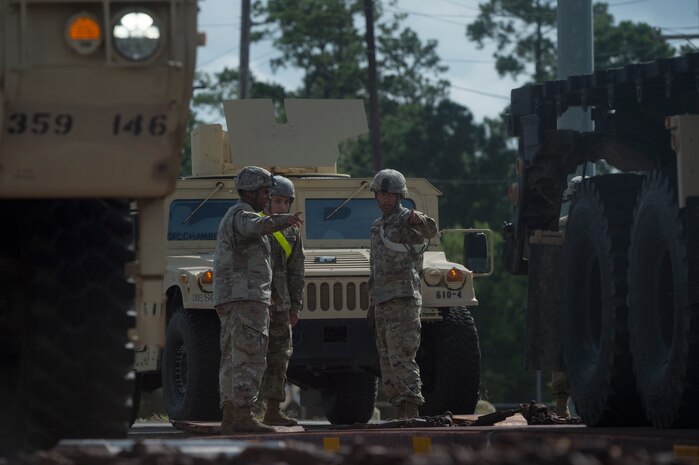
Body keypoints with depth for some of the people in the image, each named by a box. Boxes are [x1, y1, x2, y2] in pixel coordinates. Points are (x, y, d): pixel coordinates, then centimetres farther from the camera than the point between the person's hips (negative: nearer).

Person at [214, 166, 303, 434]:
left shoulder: (230, 218, 25)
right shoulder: (242, 215, -8)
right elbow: (255, 227, -33)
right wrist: (282, 221, -51)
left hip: (227, 300, 11)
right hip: (247, 297, -11)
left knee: (232, 360, 9)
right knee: (249, 360, -14)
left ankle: (229, 418, 9)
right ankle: (243, 418, -20)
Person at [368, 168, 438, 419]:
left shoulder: (406, 220, -6)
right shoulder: (378, 226, 19)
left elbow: (430, 231, -28)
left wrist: (420, 220, -51)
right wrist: (373, 304, 22)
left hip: (403, 300, -9)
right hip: (383, 302, 9)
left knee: (401, 359, -15)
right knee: (387, 362, 9)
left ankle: (411, 411, -18)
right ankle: (400, 415, 12)